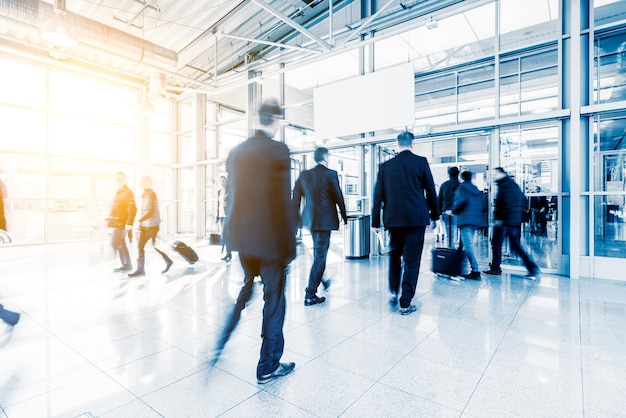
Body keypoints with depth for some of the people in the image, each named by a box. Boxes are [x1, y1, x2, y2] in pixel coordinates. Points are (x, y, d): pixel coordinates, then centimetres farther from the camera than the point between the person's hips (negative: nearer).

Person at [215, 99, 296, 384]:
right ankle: (268, 367, 24)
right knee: (273, 298, 9)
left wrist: (233, 231, 18)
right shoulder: (278, 151, -13)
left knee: (247, 286, 28)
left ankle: (220, 345, 31)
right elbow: (283, 201, -16)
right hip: (270, 238, -6)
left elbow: (230, 195, 9)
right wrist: (290, 244, -9)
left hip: (241, 235, 6)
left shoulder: (236, 152, 6)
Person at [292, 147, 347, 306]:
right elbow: (339, 198, -5)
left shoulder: (304, 175, 5)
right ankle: (310, 294, 3)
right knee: (320, 255, 0)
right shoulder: (331, 174, -9)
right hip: (325, 220, -6)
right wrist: (344, 217, 9)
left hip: (310, 219, 6)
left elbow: (296, 199, 6)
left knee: (318, 251, 26)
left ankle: (320, 280, 43)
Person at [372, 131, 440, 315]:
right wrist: (434, 214, 15)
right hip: (416, 218, -2)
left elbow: (378, 195, 3)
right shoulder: (421, 162, -1)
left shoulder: (385, 166, 3)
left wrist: (375, 221, 9)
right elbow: (430, 190, 3)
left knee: (394, 255, 22)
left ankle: (393, 292, 22)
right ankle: (405, 303, 8)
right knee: (412, 260, 4)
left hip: (393, 218, 2)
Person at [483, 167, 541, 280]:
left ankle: (495, 268, 10)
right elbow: (523, 201, 20)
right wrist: (519, 215, 19)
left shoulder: (504, 185, -11)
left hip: (504, 221, -9)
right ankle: (533, 268, 8)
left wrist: (498, 218, -17)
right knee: (516, 245, 14)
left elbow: (503, 203, -20)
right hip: (516, 221, 9)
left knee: (496, 244, 3)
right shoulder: (514, 184, 17)